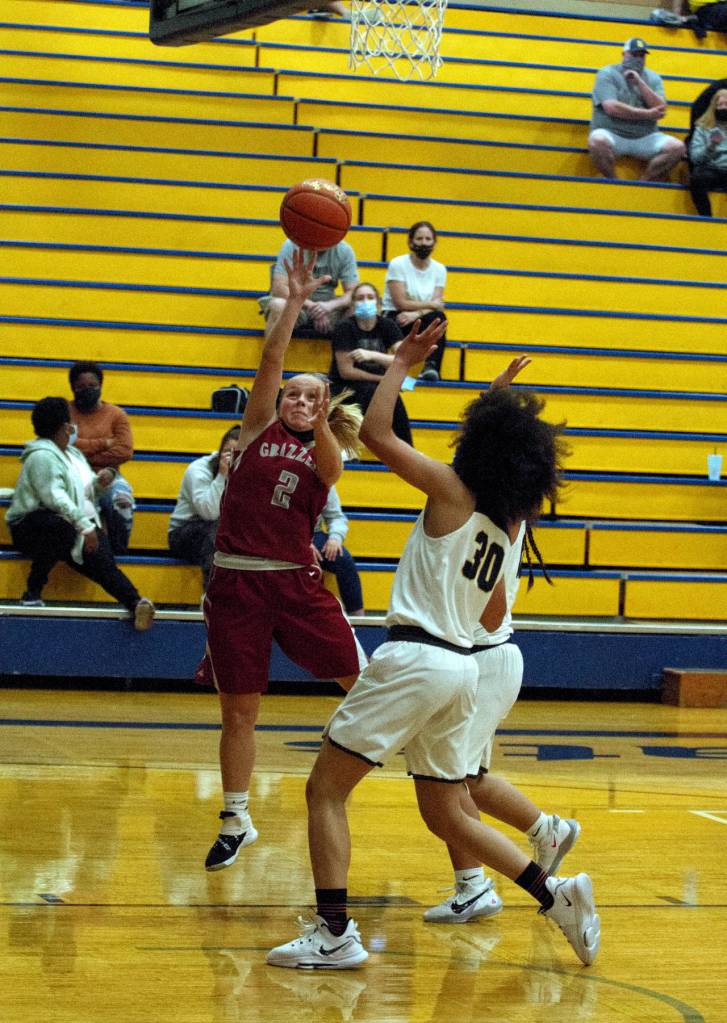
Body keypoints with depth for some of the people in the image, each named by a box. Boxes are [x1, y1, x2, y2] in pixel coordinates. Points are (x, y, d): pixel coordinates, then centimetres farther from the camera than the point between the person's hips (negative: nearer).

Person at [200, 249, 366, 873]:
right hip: (237, 582, -1)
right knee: (238, 711, 3)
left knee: (361, 679, -4)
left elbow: (330, 467, -15)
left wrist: (321, 426, -34)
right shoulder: (258, 432, 8)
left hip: (298, 581, 1)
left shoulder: (325, 454, 10)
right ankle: (237, 823, 15)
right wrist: (296, 301, -12)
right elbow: (271, 362, -4)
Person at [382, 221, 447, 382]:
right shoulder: (398, 264, -6)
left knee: (438, 318, -30)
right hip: (394, 319, -4)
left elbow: (437, 305, -5)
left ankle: (431, 367, -38)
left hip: (424, 323, 4)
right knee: (435, 316, -32)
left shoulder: (439, 269, 6)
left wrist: (416, 313, -23)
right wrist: (430, 304, -8)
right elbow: (401, 303, -13)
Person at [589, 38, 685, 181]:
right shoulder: (607, 74, 0)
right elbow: (611, 108, -15)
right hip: (611, 134, -4)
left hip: (645, 138, 4)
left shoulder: (653, 78, 13)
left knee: (677, 147, -20)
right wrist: (647, 114, -9)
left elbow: (661, 110, -2)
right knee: (597, 141, -38)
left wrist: (639, 83, -9)